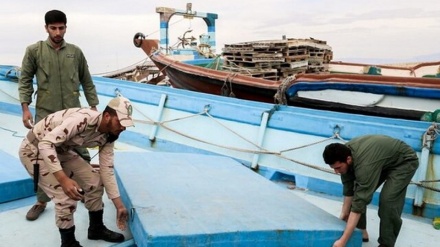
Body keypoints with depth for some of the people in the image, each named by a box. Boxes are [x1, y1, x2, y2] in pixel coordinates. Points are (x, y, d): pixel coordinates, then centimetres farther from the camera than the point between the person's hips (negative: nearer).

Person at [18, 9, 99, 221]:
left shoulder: (75, 52, 6)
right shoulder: (34, 51, 1)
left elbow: (87, 82, 12)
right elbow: (25, 81, 2)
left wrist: (93, 106, 8)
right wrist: (25, 108, -7)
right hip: (45, 113, -1)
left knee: (82, 155, 8)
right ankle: (41, 201, 19)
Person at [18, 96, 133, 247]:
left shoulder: (107, 137, -9)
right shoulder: (83, 119, -34)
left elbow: (107, 170, -3)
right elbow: (46, 144, -38)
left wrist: (119, 205, -4)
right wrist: (63, 179, -43)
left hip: (61, 150, 8)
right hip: (35, 150, -8)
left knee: (94, 181, 3)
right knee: (66, 198, -16)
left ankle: (96, 229, 23)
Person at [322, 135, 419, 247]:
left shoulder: (364, 164, -42)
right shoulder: (343, 154, -20)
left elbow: (360, 202, -42)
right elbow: (349, 188, -7)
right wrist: (344, 214, -4)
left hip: (404, 161, -7)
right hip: (382, 158, 8)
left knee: (388, 200, -22)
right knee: (358, 192, -1)